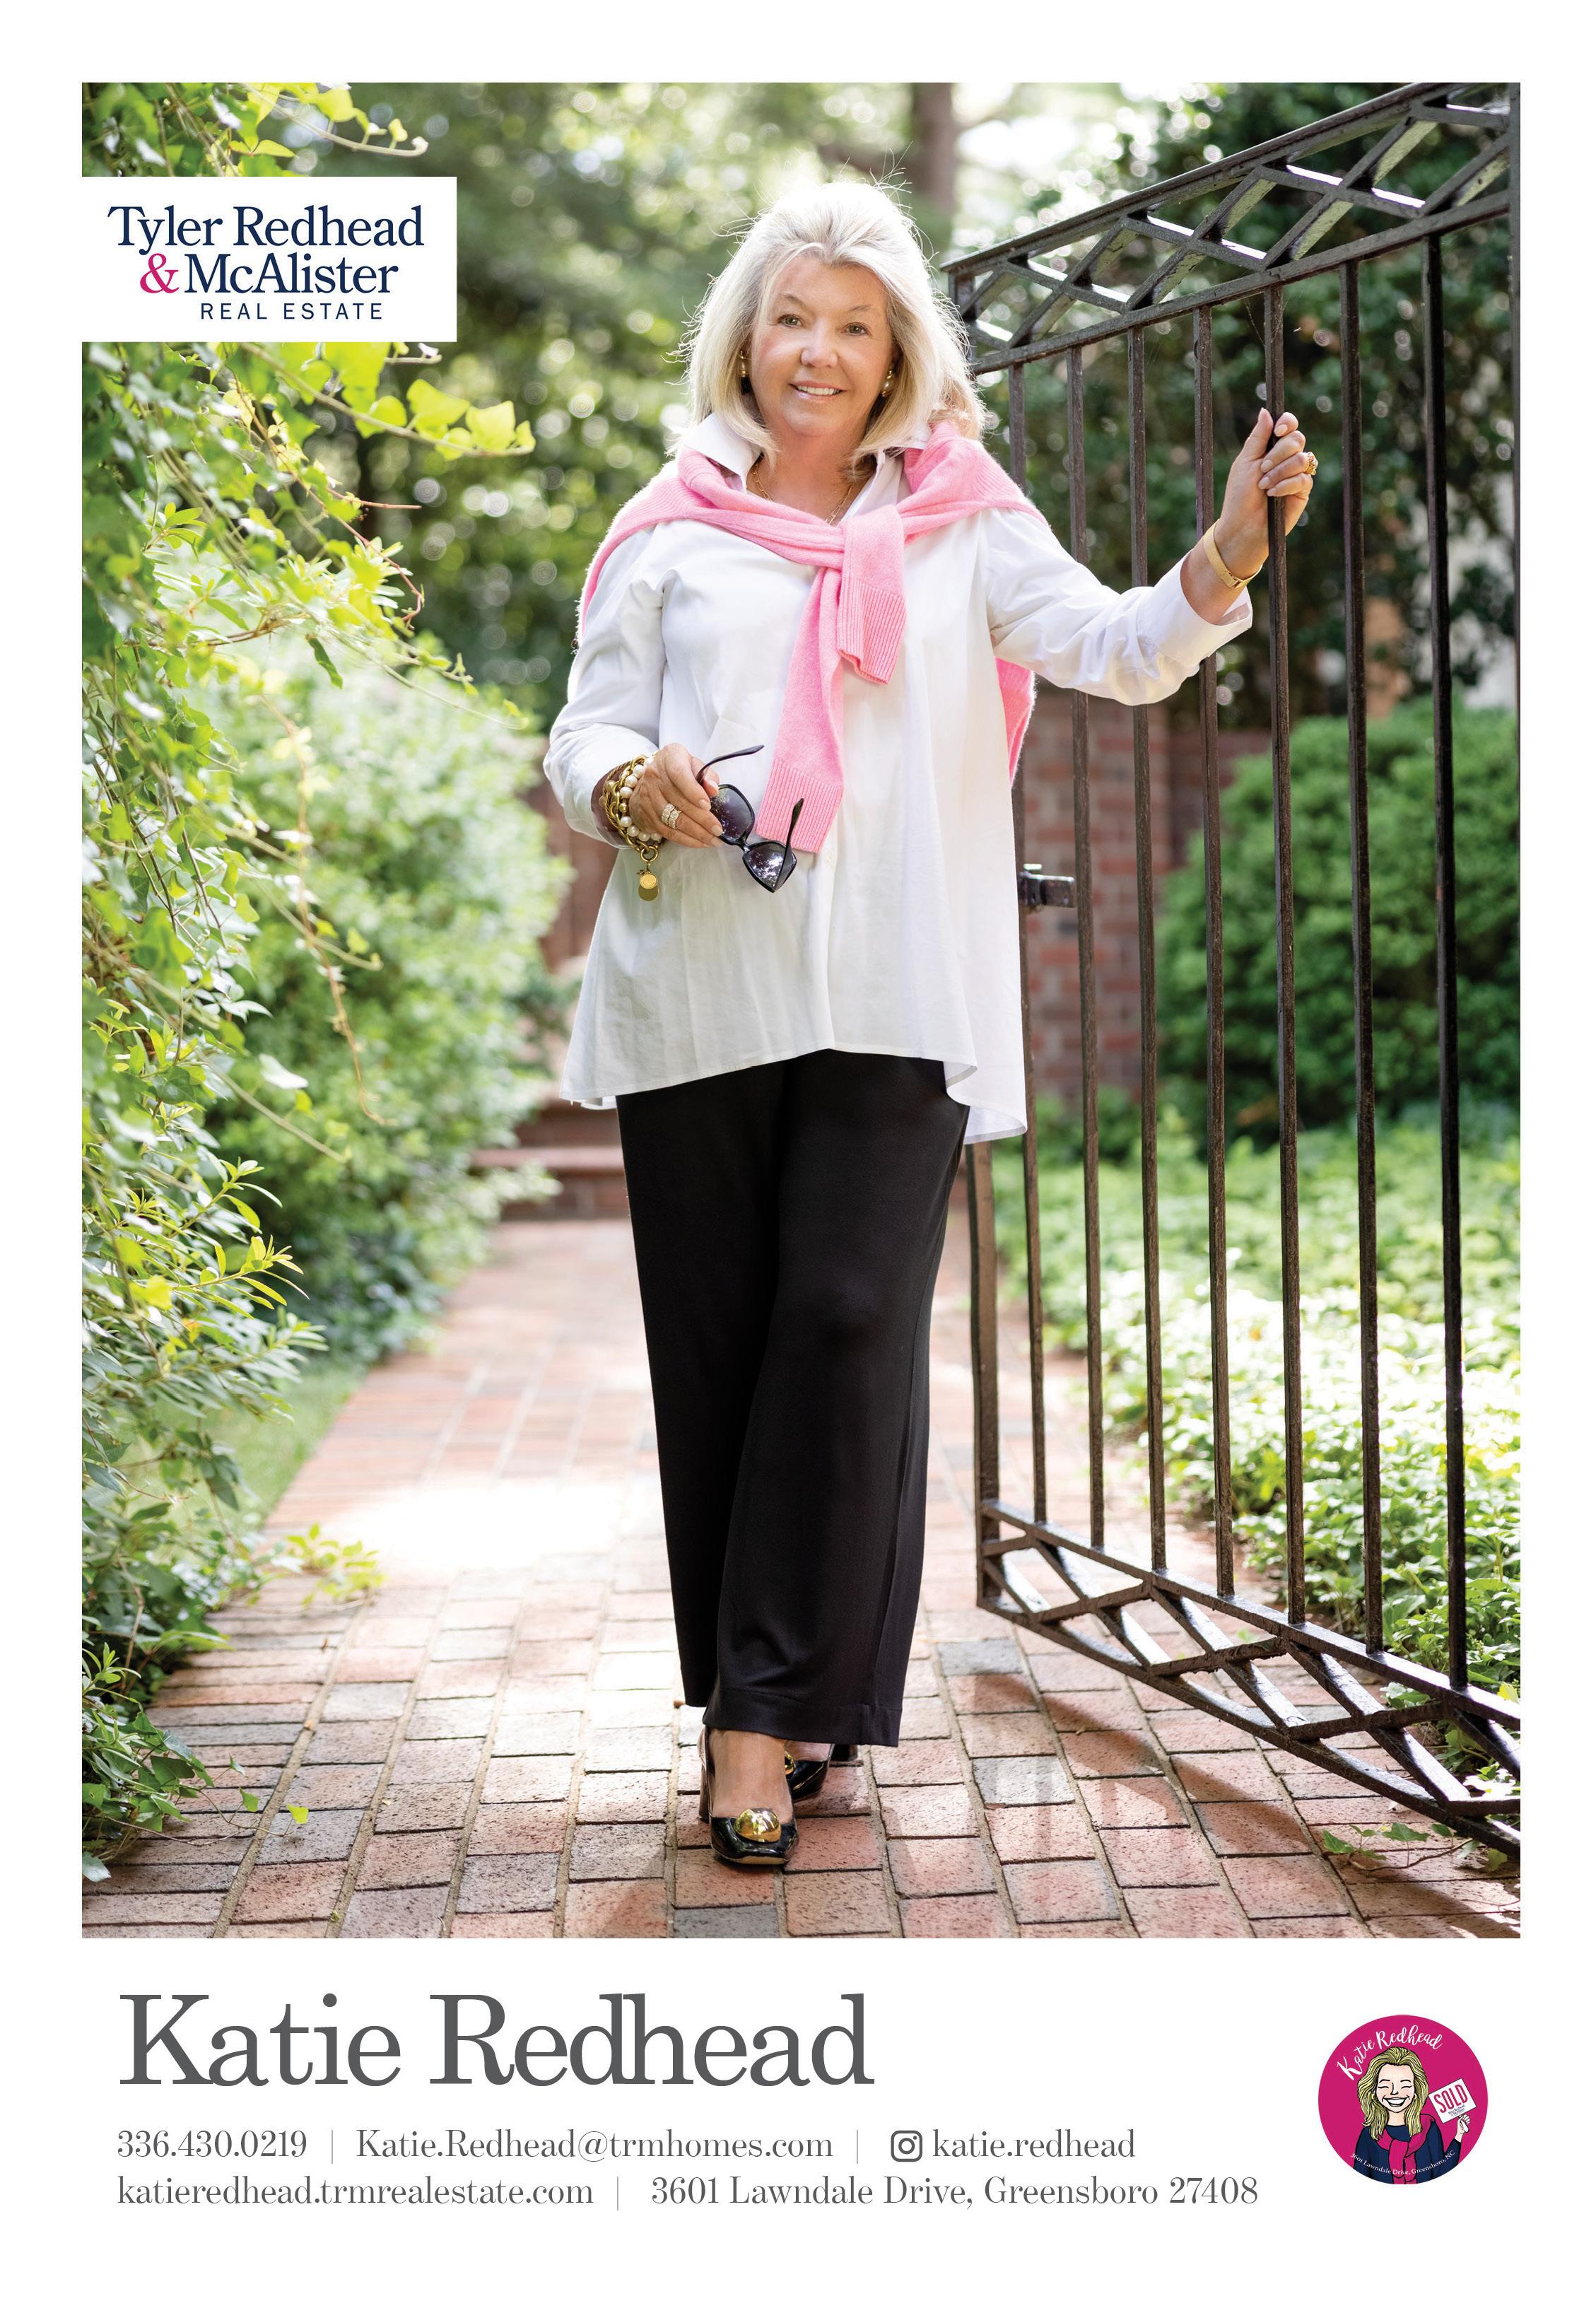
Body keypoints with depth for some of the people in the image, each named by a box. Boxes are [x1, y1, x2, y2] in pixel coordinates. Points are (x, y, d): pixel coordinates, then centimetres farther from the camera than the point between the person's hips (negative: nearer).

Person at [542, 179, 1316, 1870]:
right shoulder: (669, 535, 13)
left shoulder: (962, 522, 13)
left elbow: (1119, 652, 3)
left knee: (850, 1327, -8)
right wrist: (635, 786, -13)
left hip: (892, 999, 0)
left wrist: (1235, 545, -16)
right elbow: (581, 739, 10)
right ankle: (742, 1687, 17)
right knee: (716, 1336, 4)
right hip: (696, 993, 1)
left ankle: (775, 1701, 1)